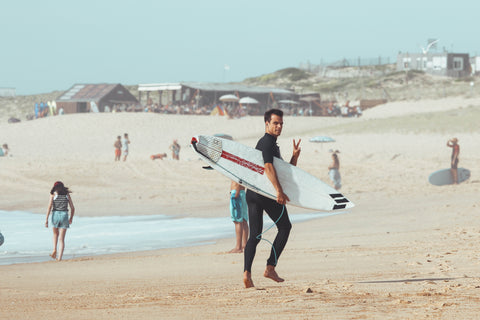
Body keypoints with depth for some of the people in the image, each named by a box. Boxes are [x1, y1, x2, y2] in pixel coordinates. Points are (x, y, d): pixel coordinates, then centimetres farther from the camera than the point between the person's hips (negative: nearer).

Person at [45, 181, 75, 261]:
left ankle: (54, 250, 9)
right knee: (61, 239, 3)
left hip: (55, 215, -1)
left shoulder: (53, 194, 4)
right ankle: (59, 257, -9)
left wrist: (46, 219, -8)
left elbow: (49, 206, -7)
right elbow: (72, 208, 11)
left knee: (55, 234, 27)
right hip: (64, 215, 1)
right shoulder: (67, 195, 11)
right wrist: (71, 218, 26)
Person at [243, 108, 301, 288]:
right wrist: (279, 190, -28)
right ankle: (270, 268, 0)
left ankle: (247, 272, -14)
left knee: (255, 234, 2)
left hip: (252, 192, 9)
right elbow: (268, 167, -21)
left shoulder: (273, 145, 26)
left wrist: (295, 156, 12)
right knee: (284, 227, 5)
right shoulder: (267, 142, -6)